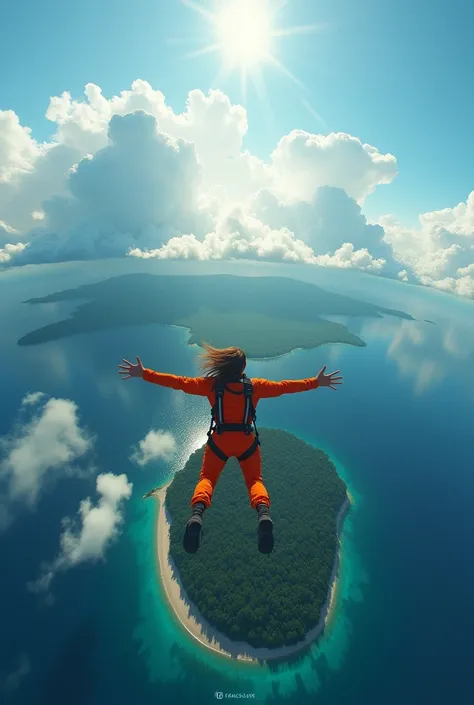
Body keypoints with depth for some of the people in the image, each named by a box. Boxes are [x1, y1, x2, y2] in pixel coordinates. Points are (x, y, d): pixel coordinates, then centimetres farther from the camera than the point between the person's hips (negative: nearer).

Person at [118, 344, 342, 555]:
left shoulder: (211, 384, -13)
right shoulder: (255, 386, -11)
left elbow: (179, 382, -11)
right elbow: (284, 387, -6)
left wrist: (144, 374, -3)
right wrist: (316, 382, 5)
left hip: (219, 442, 0)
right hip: (246, 442, 1)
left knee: (206, 478, 15)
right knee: (255, 479, 16)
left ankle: (196, 514, -15)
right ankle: (264, 514, -14)